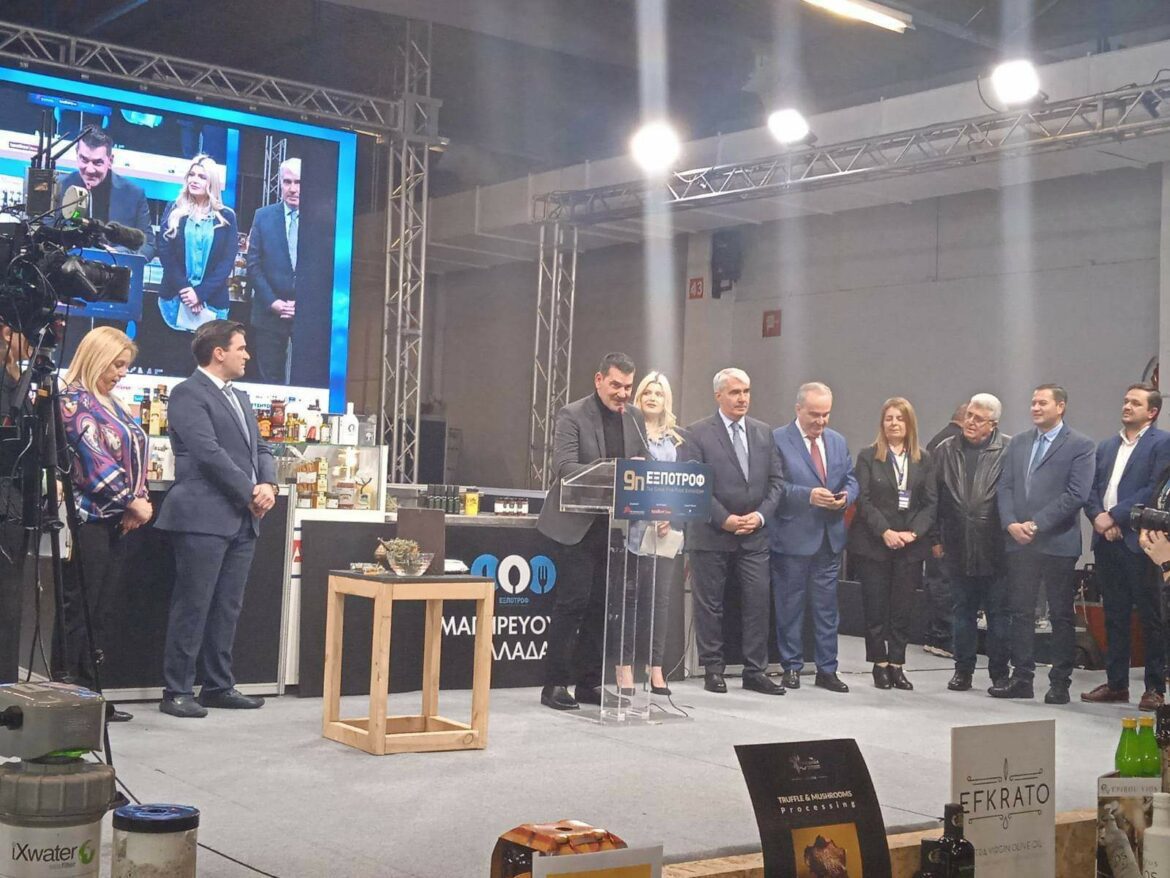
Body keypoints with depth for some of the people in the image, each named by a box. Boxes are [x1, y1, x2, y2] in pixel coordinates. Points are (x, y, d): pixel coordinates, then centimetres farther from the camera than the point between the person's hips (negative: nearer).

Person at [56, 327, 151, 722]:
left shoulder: (113, 404, 19)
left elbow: (134, 454, 16)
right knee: (79, 612, -5)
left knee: (101, 613, 9)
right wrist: (134, 501, -13)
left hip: (116, 521, 9)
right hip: (89, 518, -8)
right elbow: (95, 459, -16)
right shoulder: (74, 401, -8)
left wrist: (140, 500, 1)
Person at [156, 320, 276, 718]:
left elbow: (259, 448, 19)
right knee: (192, 607, -5)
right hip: (203, 517, -8)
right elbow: (209, 452, -16)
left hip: (242, 519, 8)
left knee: (227, 607, 10)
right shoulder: (188, 394, -7)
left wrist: (268, 485, -1)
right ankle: (177, 691, 1)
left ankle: (219, 685, 17)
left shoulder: (240, 397, 21)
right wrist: (250, 494, -12)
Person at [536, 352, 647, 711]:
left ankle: (588, 682, 17)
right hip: (578, 524, -5)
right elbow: (563, 467, -18)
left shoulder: (634, 418, 10)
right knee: (573, 601, -7)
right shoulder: (572, 415, -8)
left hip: (616, 524, 6)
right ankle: (554, 684, 0)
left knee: (600, 604, 8)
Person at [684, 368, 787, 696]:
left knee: (757, 603, 2)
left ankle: (755, 671, 10)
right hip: (711, 535, -3)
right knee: (709, 605, 3)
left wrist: (761, 515, -5)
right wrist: (724, 519, -13)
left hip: (755, 535, 4)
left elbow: (776, 481, 10)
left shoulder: (764, 433, 11)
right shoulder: (698, 433, -3)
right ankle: (713, 669, 14)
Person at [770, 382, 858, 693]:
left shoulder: (838, 441, 13)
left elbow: (851, 480, 17)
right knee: (790, 606, 5)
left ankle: (827, 669, 16)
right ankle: (792, 667, 15)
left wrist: (846, 496, -5)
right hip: (792, 537, -5)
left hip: (830, 538, 5)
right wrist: (808, 495, -21)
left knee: (827, 606, 9)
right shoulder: (777, 439, -6)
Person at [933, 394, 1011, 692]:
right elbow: (934, 497, 9)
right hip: (958, 547, 4)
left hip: (995, 547, -3)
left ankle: (999, 673, 14)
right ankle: (963, 670, 22)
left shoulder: (1009, 450, -6)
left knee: (998, 613, 5)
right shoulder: (945, 450, 6)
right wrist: (935, 538, 7)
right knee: (963, 611, 13)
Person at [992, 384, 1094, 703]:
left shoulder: (1080, 446, -3)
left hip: (1058, 542, -5)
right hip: (1018, 542, 5)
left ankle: (1060, 683, 10)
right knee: (1021, 611, 7)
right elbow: (1005, 487, 10)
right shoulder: (1018, 443, 14)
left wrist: (1036, 524, -15)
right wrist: (1011, 524, -7)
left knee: (1061, 615, 3)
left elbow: (1076, 494, -11)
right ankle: (1022, 678, 14)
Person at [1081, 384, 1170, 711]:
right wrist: (1098, 517, -6)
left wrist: (1115, 516, -14)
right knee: (1114, 616, 11)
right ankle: (1116, 683, 17)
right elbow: (1091, 488, 13)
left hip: (1139, 542, -6)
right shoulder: (1106, 446, 18)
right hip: (1107, 542, 6)